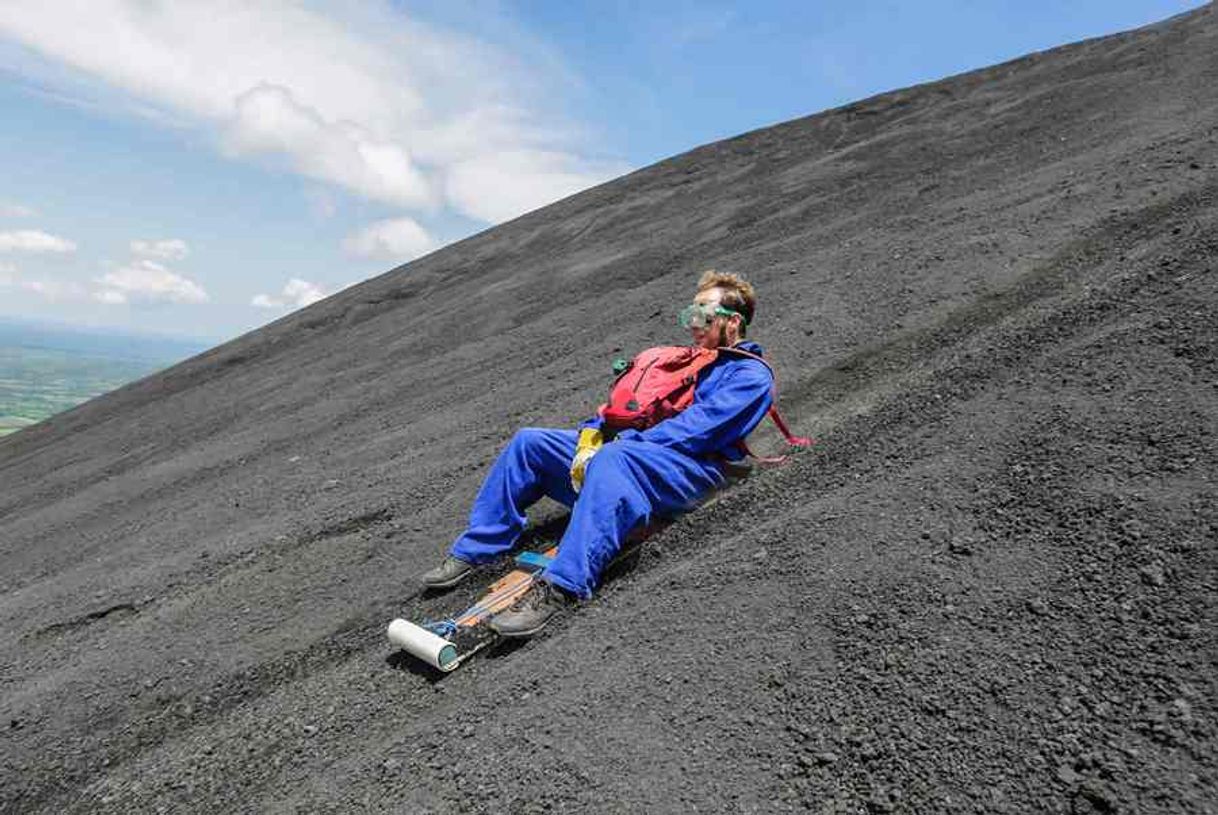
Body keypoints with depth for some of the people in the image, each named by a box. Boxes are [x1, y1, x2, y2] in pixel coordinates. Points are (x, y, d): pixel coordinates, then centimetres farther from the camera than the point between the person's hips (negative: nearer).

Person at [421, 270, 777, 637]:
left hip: (689, 470, -8)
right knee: (529, 440, -2)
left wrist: (622, 441, -15)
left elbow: (692, 430, -12)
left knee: (613, 457, -40)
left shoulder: (751, 375, 5)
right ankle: (471, 552, -1)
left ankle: (559, 589, -47)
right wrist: (591, 437, 3)